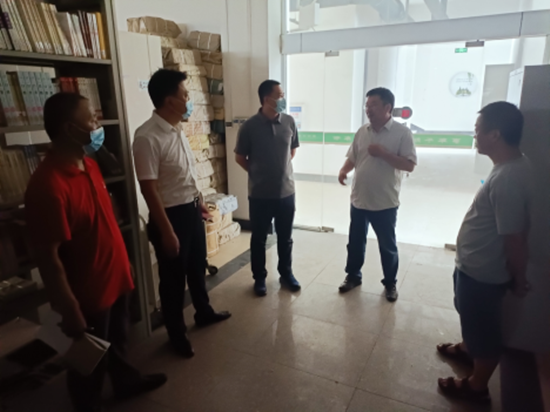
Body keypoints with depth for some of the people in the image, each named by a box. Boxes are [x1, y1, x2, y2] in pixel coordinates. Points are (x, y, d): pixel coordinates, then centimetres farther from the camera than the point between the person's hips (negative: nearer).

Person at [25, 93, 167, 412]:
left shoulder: (89, 164, 1)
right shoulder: (48, 184, -28)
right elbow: (49, 258, -25)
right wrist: (71, 313, -19)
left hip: (115, 278, 8)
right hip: (87, 292, -8)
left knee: (118, 340, 30)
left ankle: (126, 381, 55)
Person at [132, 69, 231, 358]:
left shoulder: (177, 129, 5)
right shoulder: (148, 137, -22)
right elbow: (149, 189, -22)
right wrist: (167, 231, -21)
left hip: (190, 210, 9)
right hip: (170, 215, -8)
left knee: (197, 267, 23)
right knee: (173, 278, 9)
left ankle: (204, 313, 45)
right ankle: (177, 334, 29)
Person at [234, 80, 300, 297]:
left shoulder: (289, 122, -1)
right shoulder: (250, 126, -11)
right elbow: (240, 157, 0)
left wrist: (281, 169, 8)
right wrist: (259, 173, 5)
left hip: (287, 191, 3)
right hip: (260, 194, -3)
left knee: (285, 238, 15)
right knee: (259, 238, 11)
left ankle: (286, 274, 33)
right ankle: (259, 278, 28)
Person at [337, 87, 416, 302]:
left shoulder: (402, 133, -10)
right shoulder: (362, 132, 5)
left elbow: (409, 165, -15)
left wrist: (383, 153, -23)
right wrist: (344, 170, -10)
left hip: (385, 203, -4)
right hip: (359, 200, 4)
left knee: (387, 246, 11)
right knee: (355, 242, 16)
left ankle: (390, 283, 31)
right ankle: (353, 276, 35)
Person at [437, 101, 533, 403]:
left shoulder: (507, 179, -32)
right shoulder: (512, 165, 0)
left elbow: (514, 239, -25)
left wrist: (518, 279, -10)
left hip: (483, 273, -9)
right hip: (475, 265, 9)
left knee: (483, 327, 11)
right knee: (472, 318, 30)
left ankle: (477, 386, 33)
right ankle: (469, 349, 56)